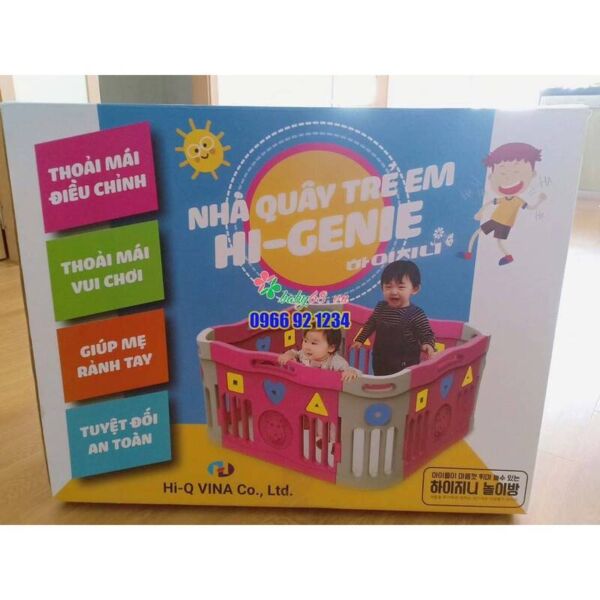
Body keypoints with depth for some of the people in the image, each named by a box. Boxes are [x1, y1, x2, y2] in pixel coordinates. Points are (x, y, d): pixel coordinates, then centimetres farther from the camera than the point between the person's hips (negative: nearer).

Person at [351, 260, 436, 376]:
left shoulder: (416, 315, -18)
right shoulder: (380, 308, -2)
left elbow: (427, 334, -13)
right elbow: (369, 325, 14)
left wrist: (428, 345, -33)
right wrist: (359, 340, 15)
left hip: (406, 365, -5)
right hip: (381, 362, 5)